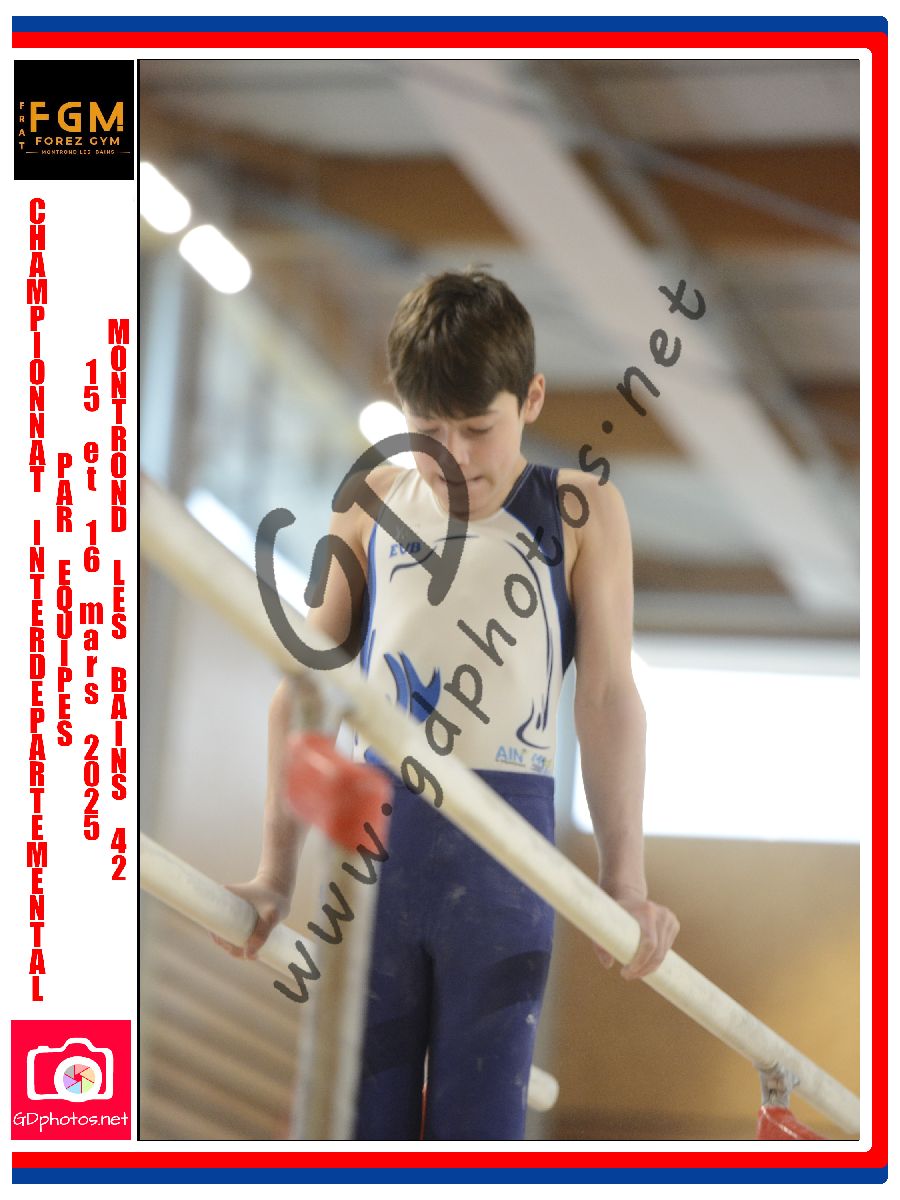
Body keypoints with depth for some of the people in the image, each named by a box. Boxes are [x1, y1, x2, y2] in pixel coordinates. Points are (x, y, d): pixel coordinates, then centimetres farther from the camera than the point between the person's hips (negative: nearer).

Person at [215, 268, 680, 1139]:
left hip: (503, 846, -2)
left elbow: (608, 697, 0)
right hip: (369, 831, 2)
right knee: (356, 1113, 4)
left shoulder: (580, 512, 4)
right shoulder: (371, 505, 10)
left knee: (480, 1127, -1)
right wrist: (277, 872, 12)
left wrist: (625, 883, -9)